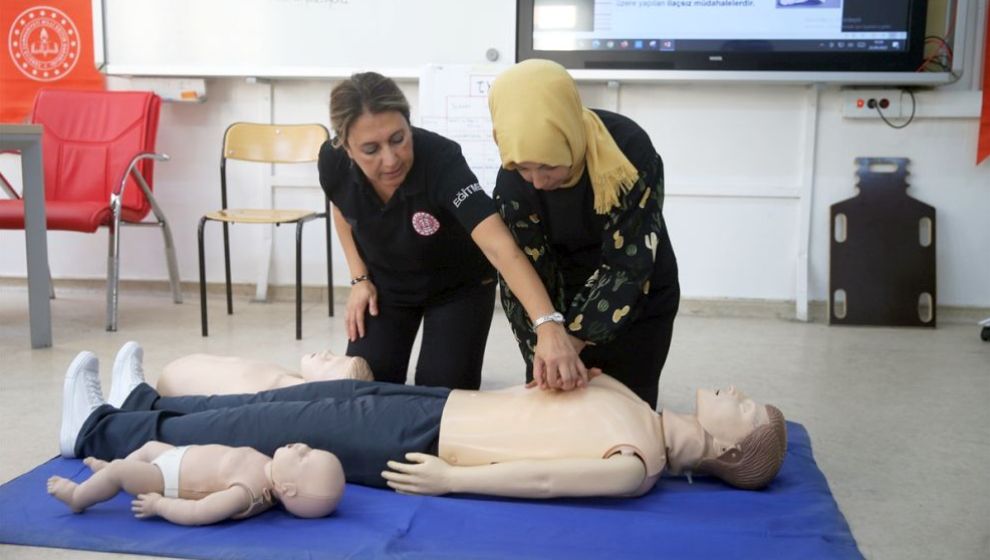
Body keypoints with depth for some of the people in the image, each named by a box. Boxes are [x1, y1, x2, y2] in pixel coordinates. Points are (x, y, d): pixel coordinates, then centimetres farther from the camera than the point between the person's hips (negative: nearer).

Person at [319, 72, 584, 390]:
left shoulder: (441, 160, -39)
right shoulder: (333, 162, -26)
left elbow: (500, 246, -52)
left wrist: (547, 325, -65)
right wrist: (359, 277, -5)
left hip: (459, 286, -3)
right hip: (385, 285, 3)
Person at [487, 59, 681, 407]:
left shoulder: (629, 152, -31)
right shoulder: (512, 180, -21)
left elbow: (628, 266, -30)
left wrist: (570, 343, -34)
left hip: (639, 300, -2)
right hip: (565, 299, 2)